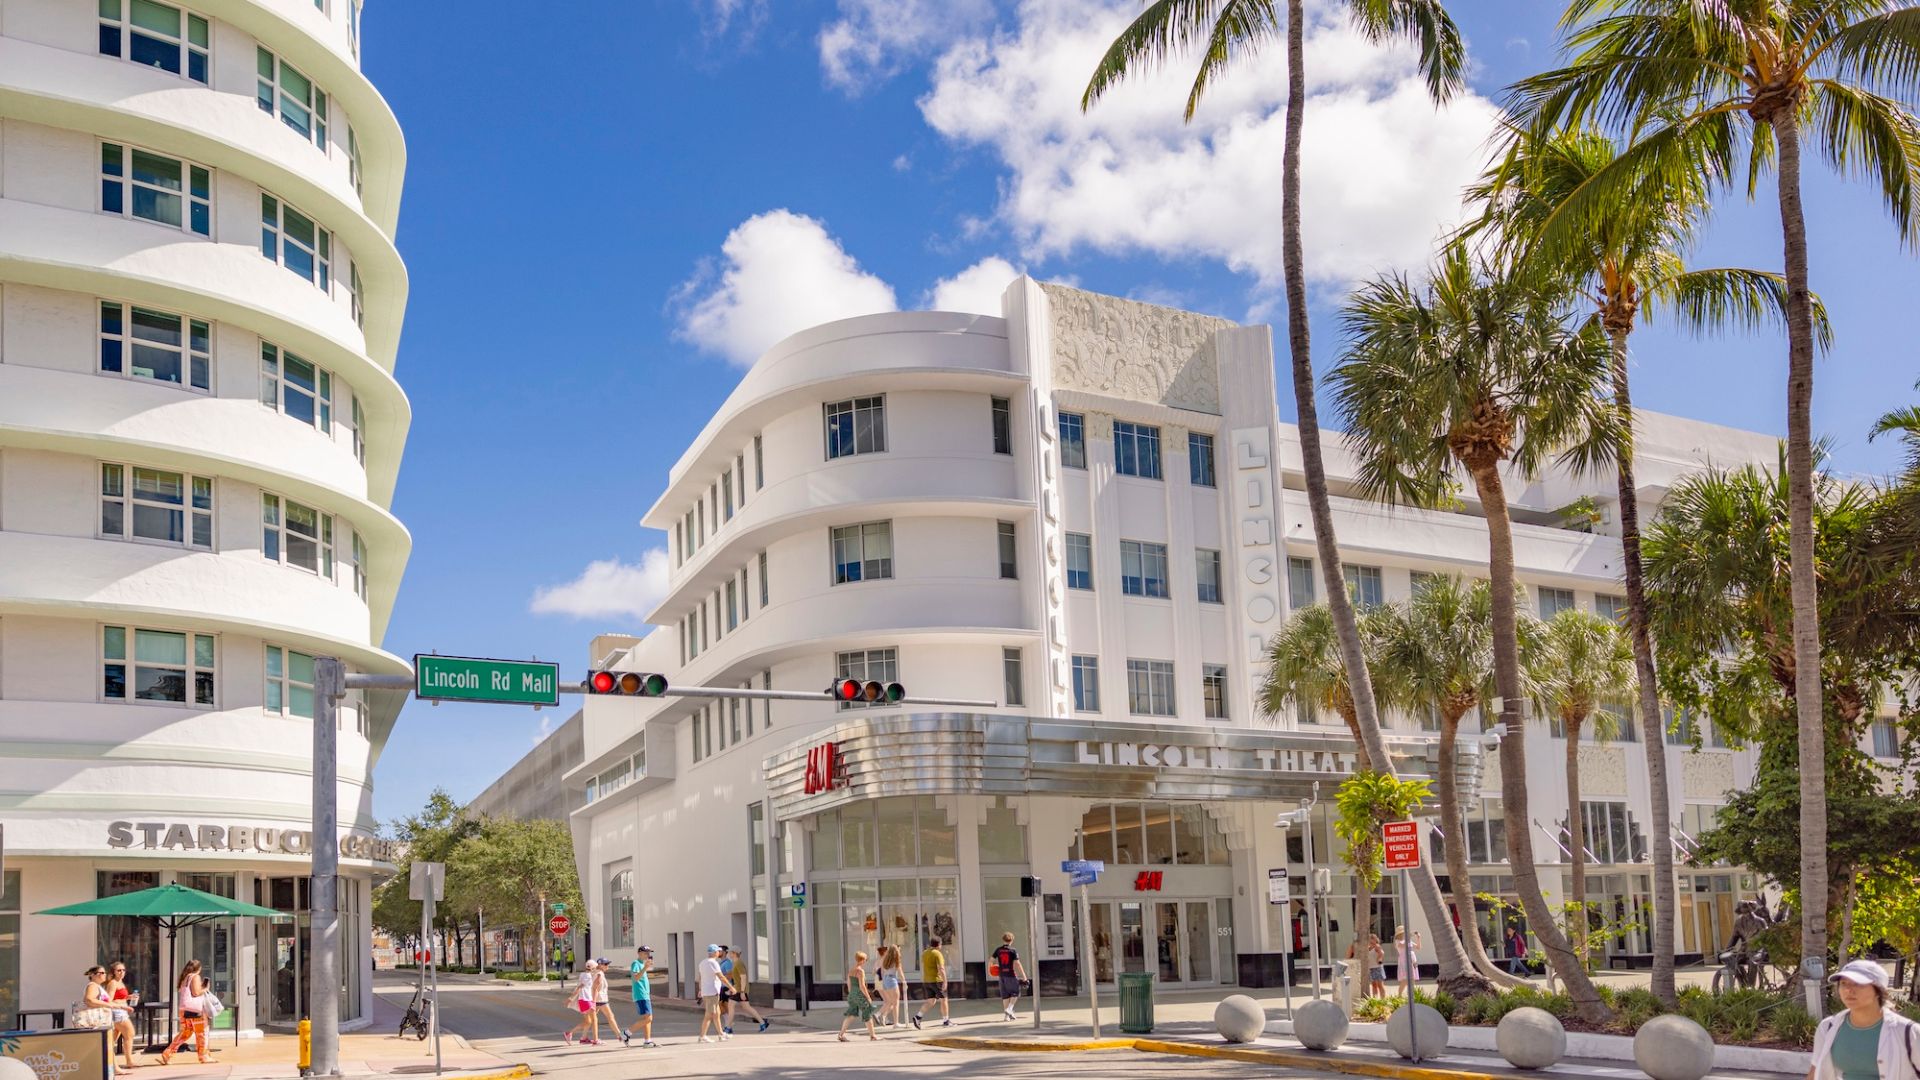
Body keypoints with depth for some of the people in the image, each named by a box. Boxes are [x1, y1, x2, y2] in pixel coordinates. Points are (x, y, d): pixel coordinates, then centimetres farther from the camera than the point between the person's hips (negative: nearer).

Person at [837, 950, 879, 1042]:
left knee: (851, 1015, 11)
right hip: (860, 996, -8)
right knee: (868, 1015, 6)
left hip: (852, 996, 8)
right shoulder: (860, 971, -18)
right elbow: (862, 986, -21)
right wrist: (868, 997, -14)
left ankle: (842, 1034, 2)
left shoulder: (850, 970, 7)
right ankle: (872, 1035, 15)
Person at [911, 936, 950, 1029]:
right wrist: (945, 981, -22)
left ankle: (918, 1017, -9)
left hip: (926, 981, 7)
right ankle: (946, 1021, 12)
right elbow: (941, 969, -21)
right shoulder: (938, 954, -13)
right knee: (943, 1000, 7)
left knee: (930, 1001, 9)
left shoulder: (924, 953, 11)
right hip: (936, 981, -7)